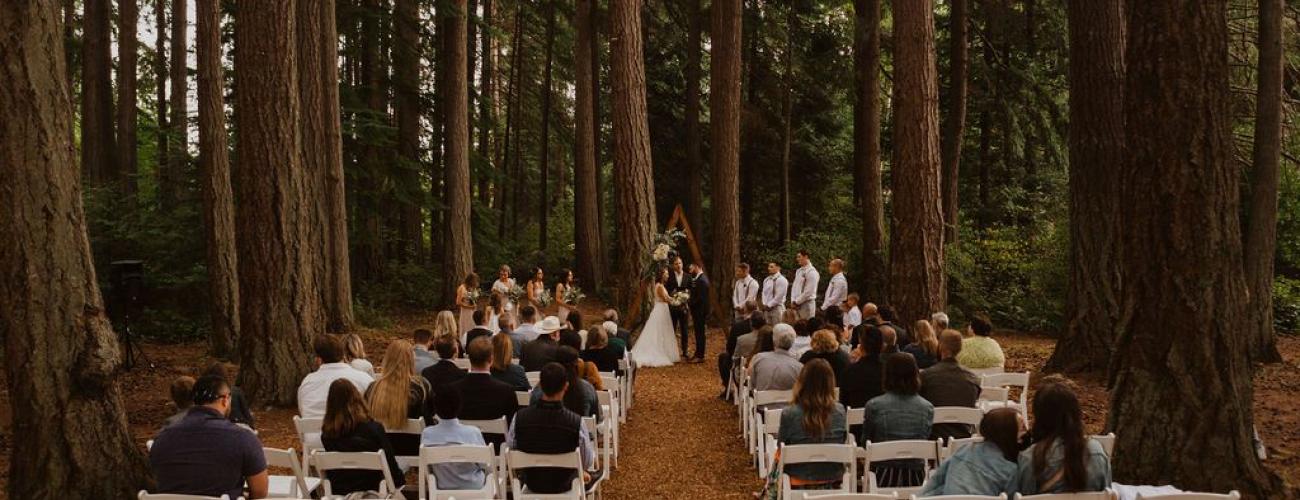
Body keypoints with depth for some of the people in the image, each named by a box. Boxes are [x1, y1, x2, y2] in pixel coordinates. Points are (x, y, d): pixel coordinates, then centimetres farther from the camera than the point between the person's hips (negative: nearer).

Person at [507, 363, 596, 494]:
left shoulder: (519, 417, -26)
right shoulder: (576, 422, -31)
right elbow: (588, 461, -18)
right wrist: (582, 472, 7)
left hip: (530, 482, 2)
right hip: (563, 484, -1)